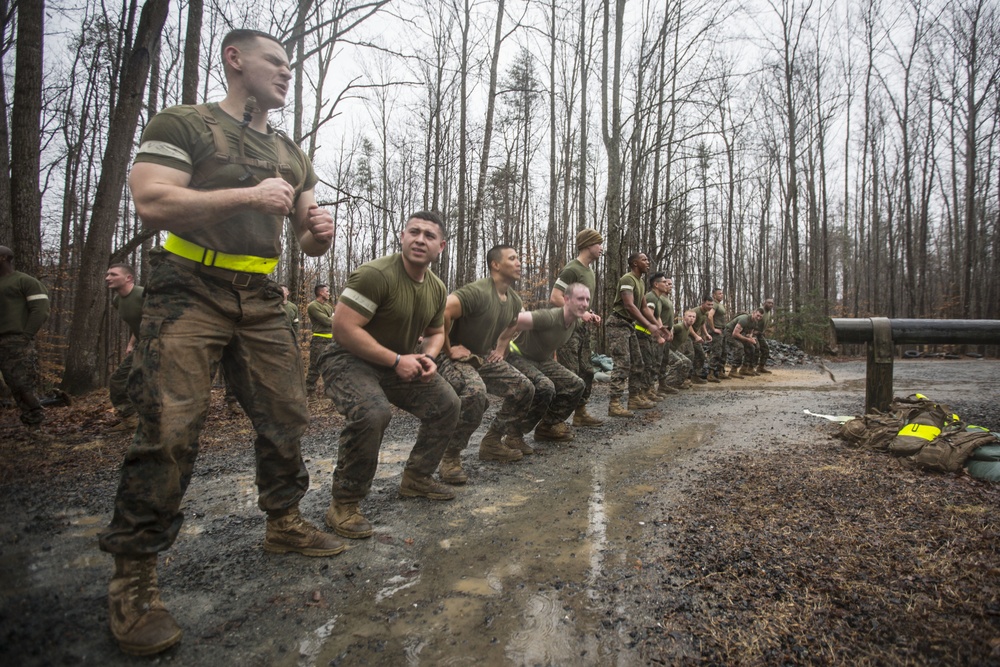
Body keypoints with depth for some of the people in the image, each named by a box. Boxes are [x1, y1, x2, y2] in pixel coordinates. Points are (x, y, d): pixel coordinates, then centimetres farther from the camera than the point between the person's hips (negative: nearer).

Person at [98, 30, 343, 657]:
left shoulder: (292, 154, 19)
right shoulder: (183, 124, 2)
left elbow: (308, 240, 20)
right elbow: (153, 203, -13)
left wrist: (319, 230, -4)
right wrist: (250, 195, -17)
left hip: (260, 300, 6)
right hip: (191, 292, -5)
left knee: (287, 416, 3)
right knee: (171, 429, -13)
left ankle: (285, 522, 22)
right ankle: (135, 574, -1)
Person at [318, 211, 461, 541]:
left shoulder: (437, 288, 2)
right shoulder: (375, 274, -23)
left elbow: (435, 332, 19)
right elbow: (344, 329, -27)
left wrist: (428, 358, -4)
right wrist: (397, 360, -24)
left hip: (400, 364, 8)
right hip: (348, 361, -8)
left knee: (447, 404, 5)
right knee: (372, 413, -35)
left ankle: (416, 478, 22)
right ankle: (344, 504, -14)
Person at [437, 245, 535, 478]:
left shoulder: (514, 299, 6)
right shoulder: (478, 291, -24)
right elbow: (441, 312, -36)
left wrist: (501, 348, 15)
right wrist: (448, 350, -25)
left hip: (484, 358, 9)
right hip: (455, 358, -9)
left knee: (525, 389, 4)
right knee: (476, 393, -37)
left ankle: (492, 442, 17)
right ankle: (450, 456, -17)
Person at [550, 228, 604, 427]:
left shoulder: (590, 271, 15)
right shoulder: (572, 269, -14)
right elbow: (555, 298, -20)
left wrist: (591, 315, 9)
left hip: (582, 328, 9)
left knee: (586, 372, 10)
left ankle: (580, 413, 19)